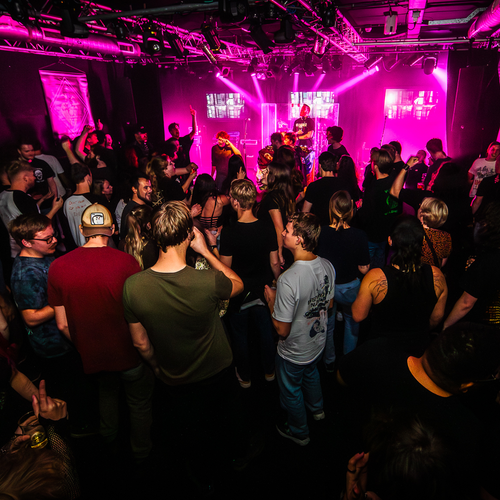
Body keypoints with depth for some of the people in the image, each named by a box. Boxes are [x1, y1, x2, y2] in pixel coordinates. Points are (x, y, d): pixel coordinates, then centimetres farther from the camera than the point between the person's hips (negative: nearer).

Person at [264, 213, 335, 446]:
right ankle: (317, 409, 63)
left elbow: (282, 330, -29)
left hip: (294, 352, -6)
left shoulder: (288, 280, -38)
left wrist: (271, 300, -15)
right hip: (318, 342, 7)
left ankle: (299, 432, 49)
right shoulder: (327, 266, -15)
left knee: (291, 391, 23)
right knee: (311, 373, 37)